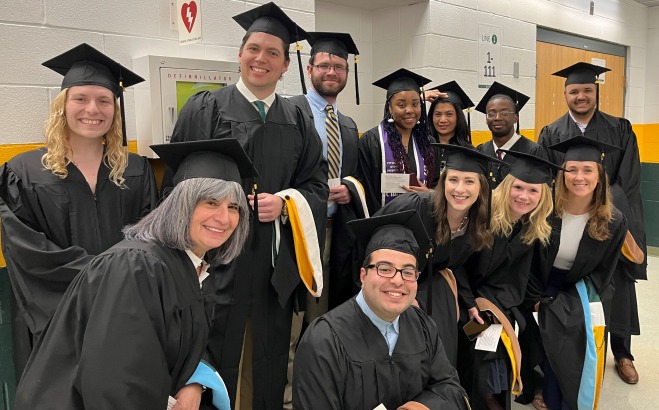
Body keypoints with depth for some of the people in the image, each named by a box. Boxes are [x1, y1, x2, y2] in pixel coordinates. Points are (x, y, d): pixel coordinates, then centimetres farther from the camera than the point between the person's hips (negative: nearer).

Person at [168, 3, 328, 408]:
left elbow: (317, 184, 8)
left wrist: (284, 204, -10)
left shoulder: (297, 121, 10)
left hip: (277, 261, 4)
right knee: (216, 359, 3)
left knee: (270, 361, 14)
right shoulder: (204, 110, 0)